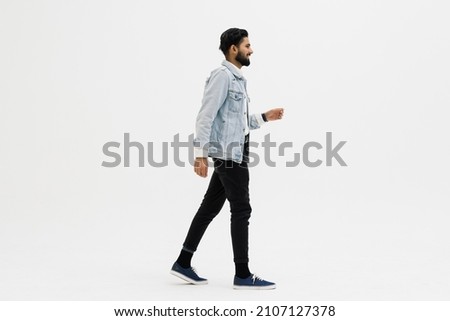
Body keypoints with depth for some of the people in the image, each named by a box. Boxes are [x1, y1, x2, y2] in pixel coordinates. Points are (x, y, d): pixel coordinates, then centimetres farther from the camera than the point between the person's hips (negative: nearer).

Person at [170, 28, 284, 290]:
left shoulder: (238, 79, 19)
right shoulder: (222, 76, -11)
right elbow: (206, 117, -18)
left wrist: (265, 117, 14)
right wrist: (200, 154, -22)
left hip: (234, 153, 10)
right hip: (229, 153, -10)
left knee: (210, 208, 11)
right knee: (241, 210, -6)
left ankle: (183, 263, 17)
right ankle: (243, 274, -1)